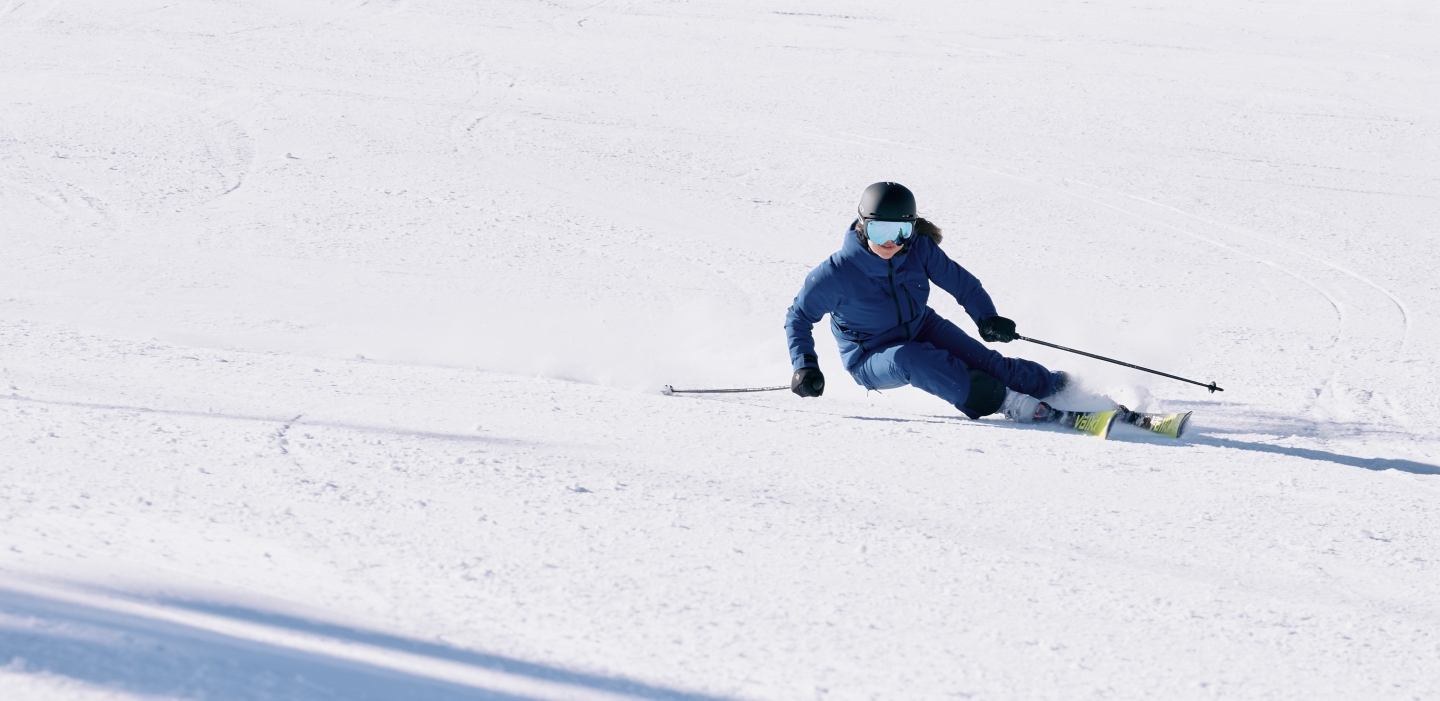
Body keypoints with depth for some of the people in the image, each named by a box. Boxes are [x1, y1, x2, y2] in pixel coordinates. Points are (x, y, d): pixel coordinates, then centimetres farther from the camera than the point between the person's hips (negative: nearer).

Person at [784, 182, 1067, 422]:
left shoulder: (919, 249, -16)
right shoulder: (837, 273, -25)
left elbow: (961, 282, -3)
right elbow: (799, 316, -11)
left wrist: (987, 318, -19)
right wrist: (804, 365, -23)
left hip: (921, 329, 4)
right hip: (872, 358, -4)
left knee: (980, 359, -14)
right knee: (906, 358, -35)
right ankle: (1000, 401, -37)